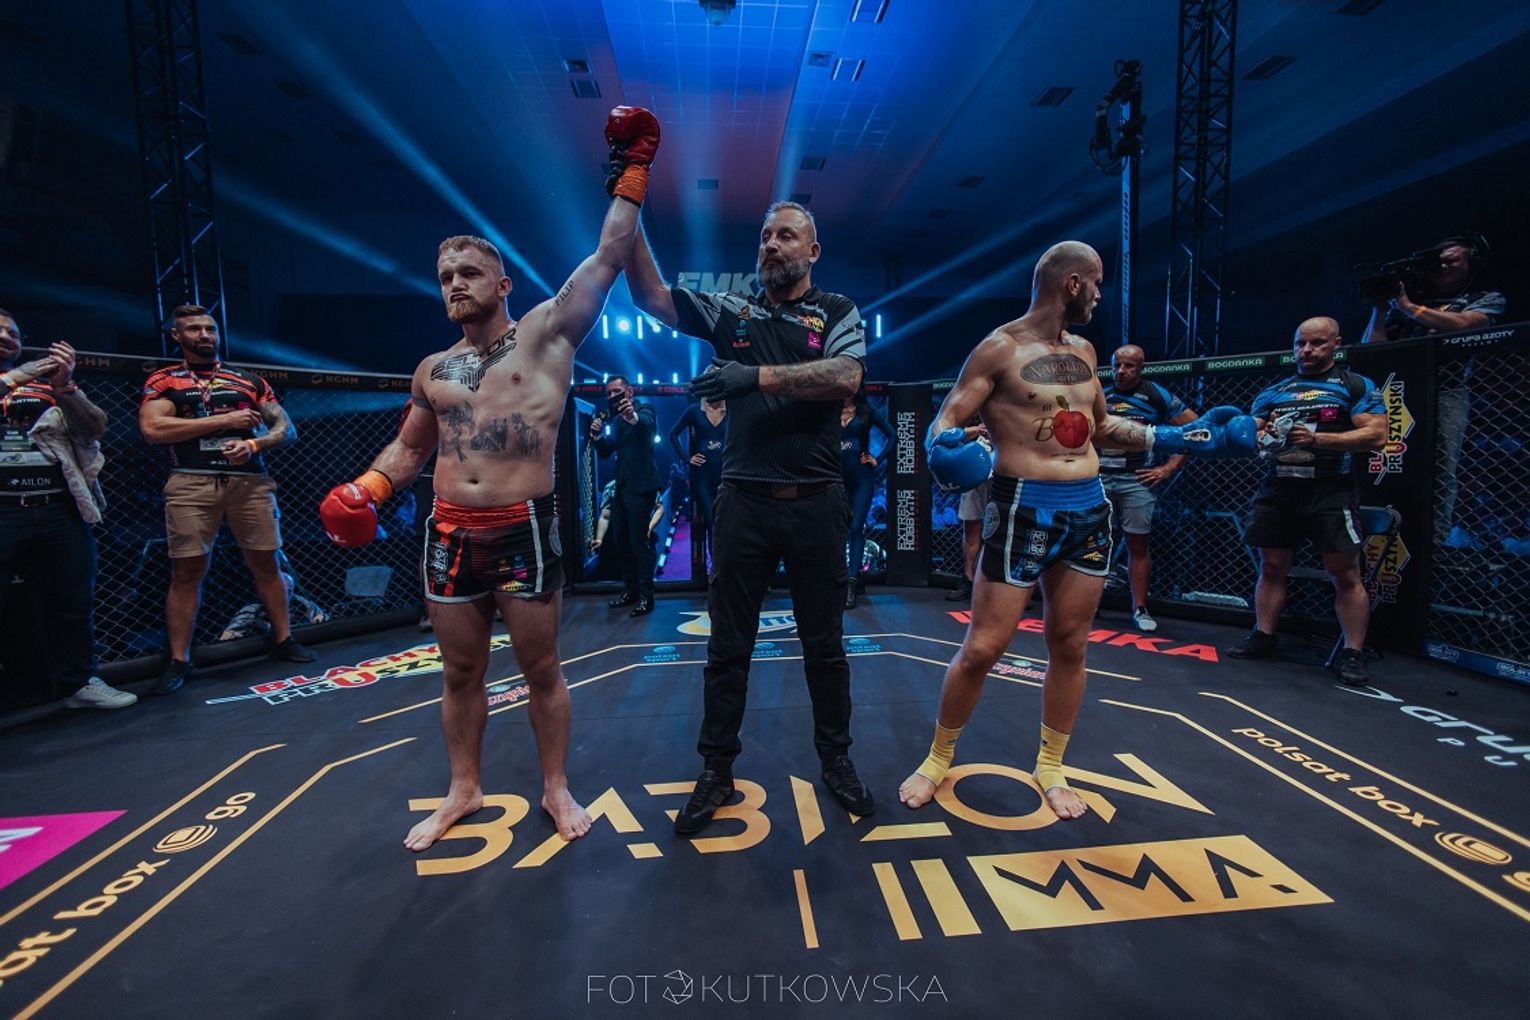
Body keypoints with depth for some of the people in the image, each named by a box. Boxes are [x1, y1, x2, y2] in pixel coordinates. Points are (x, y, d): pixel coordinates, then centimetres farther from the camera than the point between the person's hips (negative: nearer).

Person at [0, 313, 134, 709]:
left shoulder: (50, 385, 17)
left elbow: (95, 428, 4)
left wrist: (65, 386, -12)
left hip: (62, 511, 3)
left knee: (73, 603, 7)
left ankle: (78, 681, 17)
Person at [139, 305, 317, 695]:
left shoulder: (249, 380, 16)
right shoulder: (162, 381, 11)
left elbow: (286, 428, 12)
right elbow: (152, 429, -6)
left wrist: (255, 443, -8)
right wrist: (225, 420, -7)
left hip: (250, 480, 2)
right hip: (191, 484, -1)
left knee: (265, 563, 5)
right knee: (187, 571, 0)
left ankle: (284, 640, 15)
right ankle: (178, 661, 7)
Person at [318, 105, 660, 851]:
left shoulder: (546, 334, 0)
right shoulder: (433, 369, 13)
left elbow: (609, 256, -2)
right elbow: (408, 448, 23)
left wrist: (632, 172, 0)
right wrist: (365, 490, 7)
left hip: (523, 530, -4)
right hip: (449, 534, 5)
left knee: (541, 668, 8)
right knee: (460, 672, 15)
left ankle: (556, 789, 27)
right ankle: (463, 792, 34)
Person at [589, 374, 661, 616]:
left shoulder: (643, 409, -5)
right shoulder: (615, 419, 18)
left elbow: (650, 426, -29)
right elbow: (605, 452, 14)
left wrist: (633, 417, -52)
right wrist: (598, 435, -7)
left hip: (640, 485, -8)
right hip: (622, 486, 8)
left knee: (639, 541, -9)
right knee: (623, 540, 12)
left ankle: (646, 596, -3)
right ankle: (630, 590, 23)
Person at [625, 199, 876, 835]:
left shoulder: (838, 313, 6)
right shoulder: (732, 311, 11)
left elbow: (845, 378, -14)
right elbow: (652, 297, 2)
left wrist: (758, 375, -22)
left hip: (815, 502, -1)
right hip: (743, 500, 2)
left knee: (824, 644, 12)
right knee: (728, 646, 9)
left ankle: (835, 758, 31)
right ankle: (717, 770, 24)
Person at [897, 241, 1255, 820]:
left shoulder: (1083, 351, 15)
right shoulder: (1001, 348, -6)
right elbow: (946, 418, -11)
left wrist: (1189, 436, 21)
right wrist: (946, 450, -34)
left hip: (1088, 509, 7)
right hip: (1025, 509, -7)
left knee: (1069, 647, 12)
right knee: (982, 648, -4)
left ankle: (1050, 768, 29)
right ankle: (938, 760, 18)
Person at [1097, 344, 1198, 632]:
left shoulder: (1157, 396, 1)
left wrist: (1169, 468, -4)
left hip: (1136, 480, -2)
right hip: (1099, 478, 3)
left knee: (1137, 544, 2)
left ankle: (1140, 608, 11)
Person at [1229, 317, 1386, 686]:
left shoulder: (1357, 386, 3)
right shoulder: (1273, 392, 15)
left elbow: (1376, 435, -7)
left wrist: (1318, 439, -18)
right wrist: (1263, 435, -11)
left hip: (1330, 493, -4)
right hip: (1278, 490, 4)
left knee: (1345, 574, -3)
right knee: (1271, 567, 8)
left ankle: (1353, 653, 3)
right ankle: (1263, 637, 17)